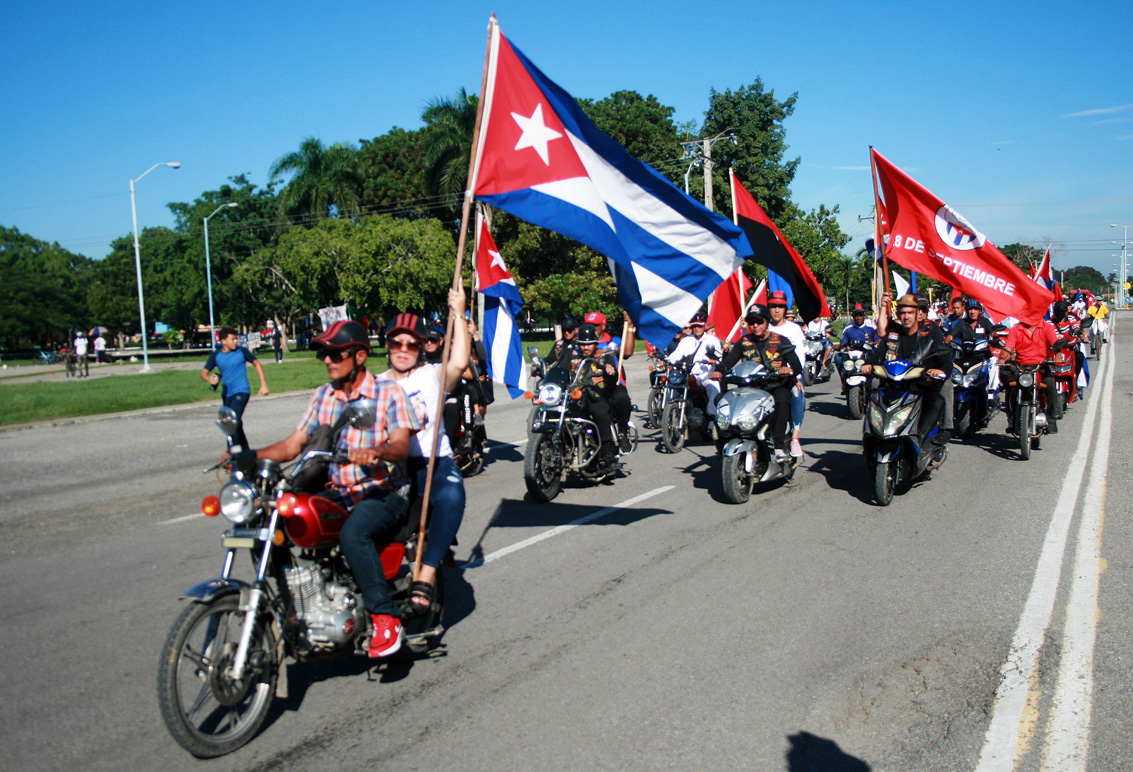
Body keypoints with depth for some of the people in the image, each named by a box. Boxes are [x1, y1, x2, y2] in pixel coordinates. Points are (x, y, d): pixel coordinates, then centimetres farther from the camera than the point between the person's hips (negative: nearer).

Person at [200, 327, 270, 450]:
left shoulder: (242, 351, -6)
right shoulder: (216, 355, 0)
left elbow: (257, 364, 3)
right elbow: (204, 373, 1)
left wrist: (264, 385, -3)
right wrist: (209, 379, -24)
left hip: (241, 392, -5)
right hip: (226, 394, 5)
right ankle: (246, 452, 27)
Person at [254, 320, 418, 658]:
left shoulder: (389, 392, -5)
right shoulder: (322, 396, 11)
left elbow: (401, 446, -18)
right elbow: (294, 443, 9)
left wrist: (375, 452, -40)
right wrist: (252, 456, -7)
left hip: (384, 493, -6)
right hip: (337, 494, 6)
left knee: (353, 534, -34)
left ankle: (385, 616, -23)